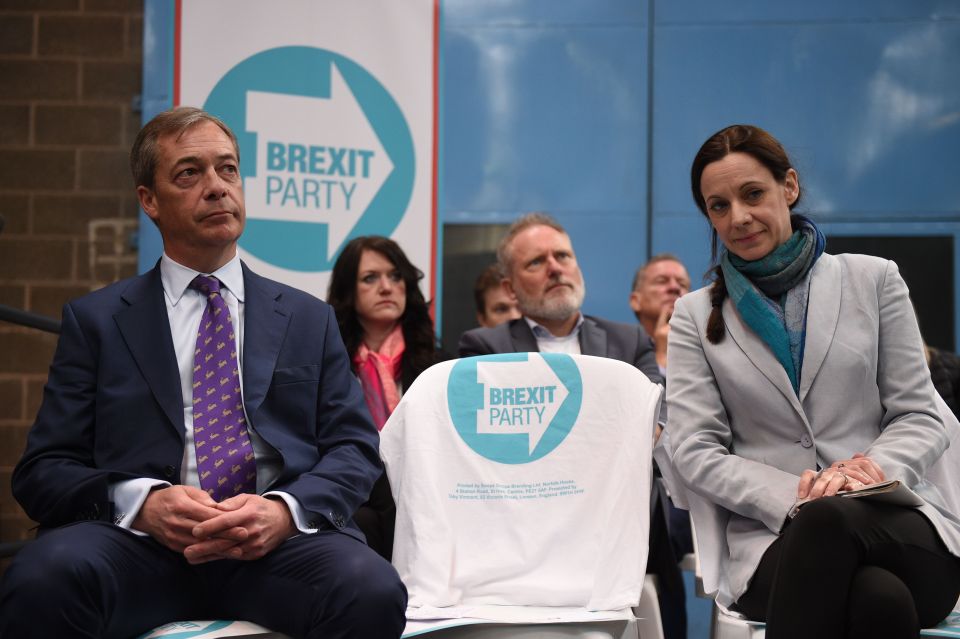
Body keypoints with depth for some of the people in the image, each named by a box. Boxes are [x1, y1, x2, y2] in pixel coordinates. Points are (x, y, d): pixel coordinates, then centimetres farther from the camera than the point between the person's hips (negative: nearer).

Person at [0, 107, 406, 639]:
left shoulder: (309, 320, 21)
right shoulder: (96, 320, 16)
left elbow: (355, 449, 12)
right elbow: (43, 469, 9)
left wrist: (285, 510, -10)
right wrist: (142, 503, -12)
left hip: (279, 540, 1)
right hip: (137, 539, 0)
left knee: (373, 593, -33)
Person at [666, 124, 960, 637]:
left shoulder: (873, 279, 13)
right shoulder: (695, 317, 13)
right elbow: (695, 453, 3)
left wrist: (875, 469, -14)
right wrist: (791, 495, -15)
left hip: (898, 527, 1)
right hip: (772, 534, -1)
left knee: (829, 517, -39)